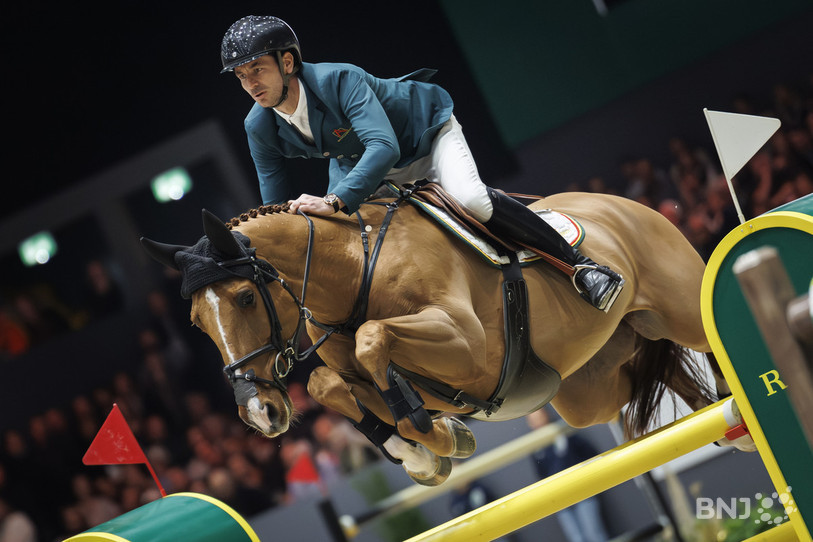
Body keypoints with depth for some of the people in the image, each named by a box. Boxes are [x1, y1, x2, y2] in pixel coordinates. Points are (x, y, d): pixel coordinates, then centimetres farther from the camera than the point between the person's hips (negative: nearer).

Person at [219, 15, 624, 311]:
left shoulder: (339, 80, -37)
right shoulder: (259, 129, -17)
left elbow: (384, 147, -51)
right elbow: (278, 209, -8)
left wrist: (334, 201, -63)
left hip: (426, 133, -7)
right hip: (356, 162, 7)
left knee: (471, 200, -31)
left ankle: (579, 264, -20)